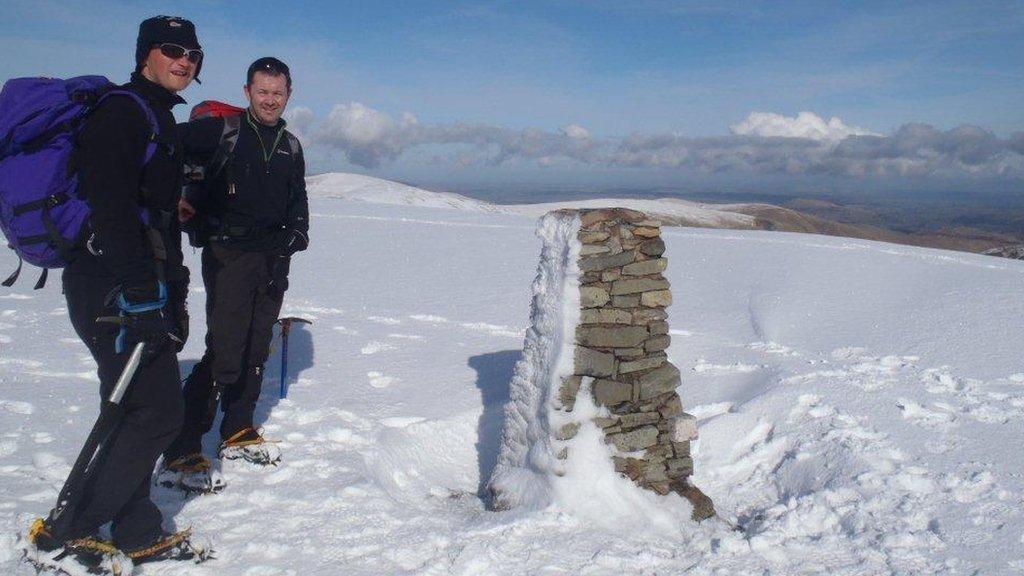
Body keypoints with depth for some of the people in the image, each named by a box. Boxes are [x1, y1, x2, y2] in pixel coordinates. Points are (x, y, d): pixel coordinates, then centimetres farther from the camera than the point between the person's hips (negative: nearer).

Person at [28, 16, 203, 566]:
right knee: (157, 412, -8)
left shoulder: (159, 119, 21)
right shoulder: (121, 110, -10)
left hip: (142, 287, 10)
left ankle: (137, 535, 24)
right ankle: (67, 532, 5)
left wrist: (174, 293, 22)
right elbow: (110, 205, -22)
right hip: (113, 288, -10)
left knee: (136, 412, 13)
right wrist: (143, 290, -28)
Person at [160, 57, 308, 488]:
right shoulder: (221, 130, -3)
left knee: (256, 352, 12)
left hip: (273, 260, 6)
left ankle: (238, 434, 28)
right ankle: (180, 454, -5)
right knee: (224, 355, -13)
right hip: (228, 254, -6)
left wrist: (297, 231, 8)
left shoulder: (290, 146, 16)